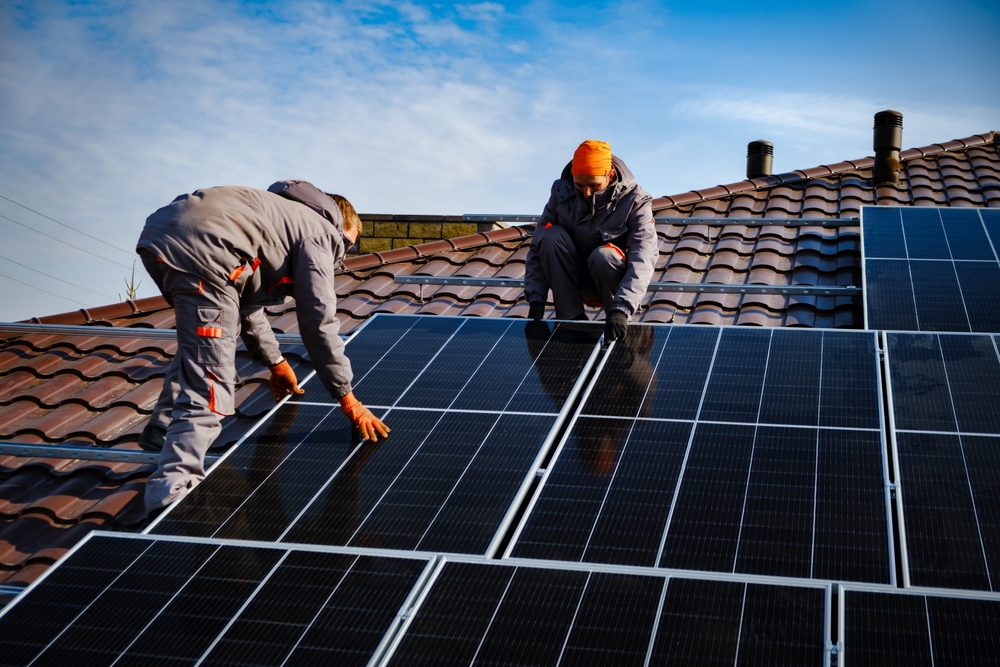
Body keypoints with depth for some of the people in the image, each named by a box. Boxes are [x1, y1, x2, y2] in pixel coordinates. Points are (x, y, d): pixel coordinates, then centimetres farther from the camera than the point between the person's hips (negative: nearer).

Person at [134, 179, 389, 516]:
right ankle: (173, 491, -19)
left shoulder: (285, 216, 35)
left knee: (197, 345, 35)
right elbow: (318, 322, 2)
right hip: (197, 249, -10)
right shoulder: (319, 231, 10)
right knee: (209, 387, -10)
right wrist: (348, 400, 8)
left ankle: (163, 429, 42)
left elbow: (247, 301, 42)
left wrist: (275, 361, 48)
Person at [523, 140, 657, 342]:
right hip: (576, 281, 3)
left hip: (612, 279, -3)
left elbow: (643, 260, -30)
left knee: (603, 256, -35)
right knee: (552, 236, -24)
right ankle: (572, 318, -17)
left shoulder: (635, 201, -19)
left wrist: (622, 309, -44)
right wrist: (536, 297, -21)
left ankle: (617, 321, -10)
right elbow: (538, 248, -8)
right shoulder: (562, 193, -11)